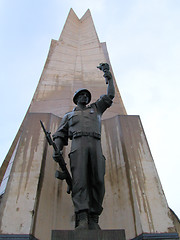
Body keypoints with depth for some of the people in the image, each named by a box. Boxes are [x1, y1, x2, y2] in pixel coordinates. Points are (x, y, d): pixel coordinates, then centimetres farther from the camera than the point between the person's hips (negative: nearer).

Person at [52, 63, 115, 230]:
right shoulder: (69, 115, 31)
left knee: (98, 180, -13)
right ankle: (82, 218, -27)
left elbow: (110, 96, 33)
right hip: (78, 144, -1)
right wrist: (57, 150, 1)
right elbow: (60, 134, 20)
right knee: (79, 179, -19)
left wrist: (109, 78, 30)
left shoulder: (95, 109, 36)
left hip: (95, 144, 2)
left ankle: (93, 219, -12)